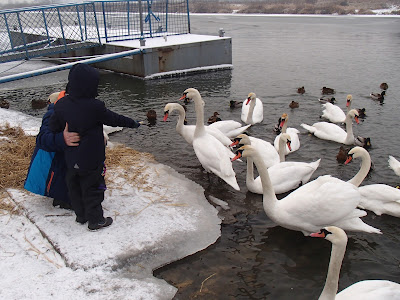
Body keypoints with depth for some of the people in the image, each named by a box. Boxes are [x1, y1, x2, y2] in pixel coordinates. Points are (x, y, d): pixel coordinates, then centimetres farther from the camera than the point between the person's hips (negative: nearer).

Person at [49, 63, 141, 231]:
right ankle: (95, 220, 19)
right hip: (91, 160, -6)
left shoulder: (61, 105, -4)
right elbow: (113, 119, -9)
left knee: (74, 187, 21)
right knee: (93, 188, 8)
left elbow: (54, 127, 4)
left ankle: (81, 215, 36)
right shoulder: (95, 107, -21)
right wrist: (132, 123, 6)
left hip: (71, 160, 6)